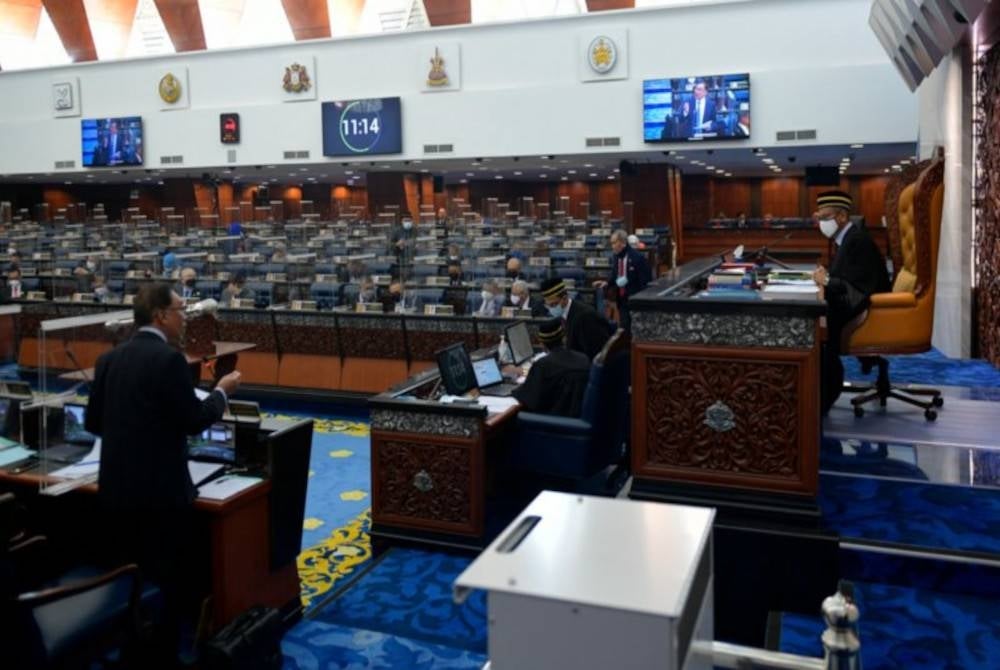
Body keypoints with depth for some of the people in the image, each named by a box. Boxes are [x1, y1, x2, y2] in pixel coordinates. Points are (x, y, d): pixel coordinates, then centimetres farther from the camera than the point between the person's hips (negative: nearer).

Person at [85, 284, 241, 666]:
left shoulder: (109, 359, 6)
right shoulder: (169, 359, -16)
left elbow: (92, 422, 12)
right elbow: (195, 421, -15)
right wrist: (222, 391, 1)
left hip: (115, 488, 7)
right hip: (161, 491, -7)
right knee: (172, 582, 8)